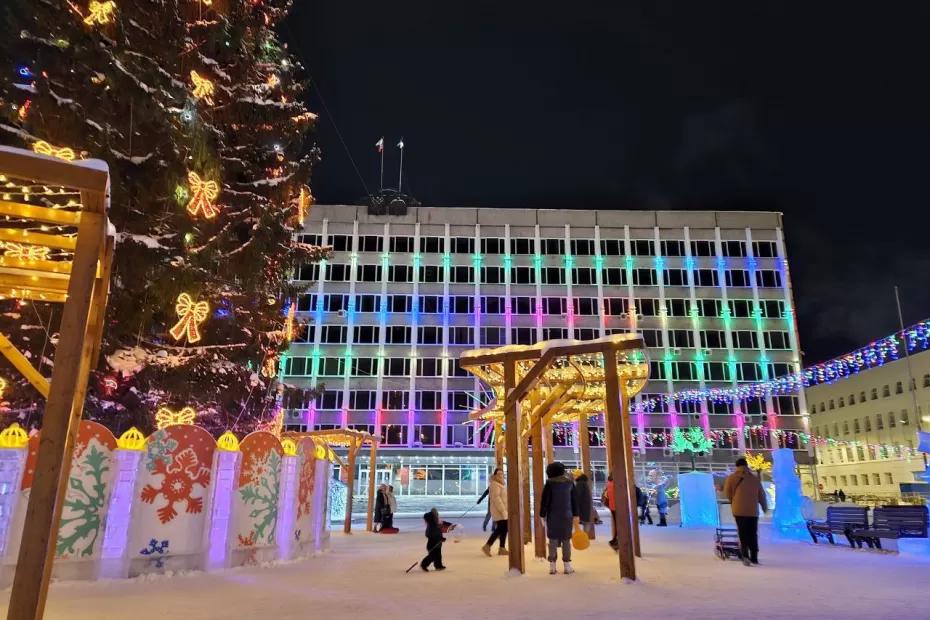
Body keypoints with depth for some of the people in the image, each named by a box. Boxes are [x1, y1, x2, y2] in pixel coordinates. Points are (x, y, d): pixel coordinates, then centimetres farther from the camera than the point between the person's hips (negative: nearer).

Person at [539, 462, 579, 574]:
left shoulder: (550, 483, -6)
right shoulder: (569, 482, 5)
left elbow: (544, 500, -7)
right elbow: (574, 500, 8)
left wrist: (542, 515, -1)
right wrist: (575, 515, 12)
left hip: (553, 516, -2)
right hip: (567, 515, 2)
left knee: (553, 540, 3)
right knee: (566, 540, 8)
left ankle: (552, 566, 2)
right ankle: (567, 566, 7)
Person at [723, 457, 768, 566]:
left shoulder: (731, 478, 0)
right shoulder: (754, 478, 9)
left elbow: (727, 493, 4)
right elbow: (761, 495, 15)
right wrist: (765, 507, 30)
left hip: (739, 510, -2)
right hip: (753, 510, 2)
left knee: (743, 533, 2)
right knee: (753, 534, 14)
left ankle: (745, 554, -16)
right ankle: (754, 557, 17)